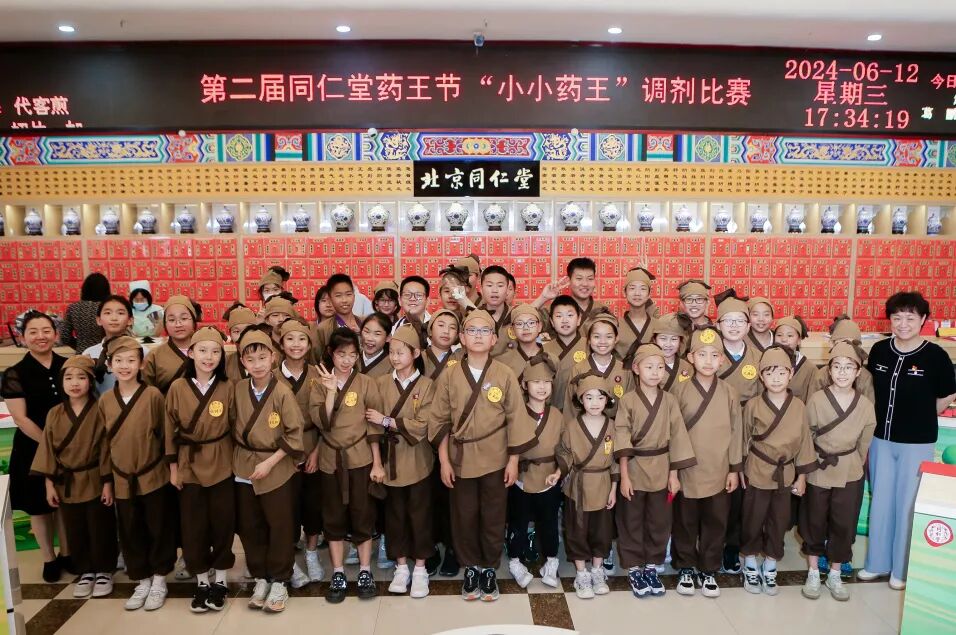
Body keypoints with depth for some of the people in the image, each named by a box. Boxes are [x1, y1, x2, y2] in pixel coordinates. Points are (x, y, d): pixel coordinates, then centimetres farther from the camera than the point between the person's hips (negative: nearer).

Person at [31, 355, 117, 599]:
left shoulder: (99, 412, -11)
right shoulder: (54, 414, -1)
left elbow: (106, 449, -10)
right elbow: (48, 450, 2)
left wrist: (107, 483, -10)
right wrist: (49, 484, -1)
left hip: (95, 482, -3)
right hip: (66, 484, 3)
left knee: (100, 531, 7)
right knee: (75, 532, 14)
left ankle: (104, 571, 26)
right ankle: (85, 571, 32)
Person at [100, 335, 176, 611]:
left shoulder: (153, 395, -11)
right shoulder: (105, 401, 1)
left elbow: (165, 434, -5)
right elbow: (104, 441, 9)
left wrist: (168, 466, -2)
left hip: (154, 476, -3)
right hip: (122, 479, 4)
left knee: (159, 529, 7)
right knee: (130, 533, 13)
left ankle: (159, 580, 24)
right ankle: (142, 581, 29)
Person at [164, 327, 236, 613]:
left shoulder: (228, 387, -5)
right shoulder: (177, 387, -4)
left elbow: (235, 426, 0)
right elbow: (171, 429, 2)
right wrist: (173, 467, 1)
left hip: (222, 465, -1)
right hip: (189, 465, 1)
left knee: (222, 522, 6)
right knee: (193, 525, 8)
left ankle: (220, 580, 23)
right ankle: (201, 581, 24)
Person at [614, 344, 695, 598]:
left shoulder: (669, 400, -1)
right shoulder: (628, 400, -8)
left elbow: (676, 437, 1)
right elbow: (622, 439, -10)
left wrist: (674, 474, 0)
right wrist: (624, 476, -13)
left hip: (660, 471, 3)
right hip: (634, 469, -2)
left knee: (659, 521, 12)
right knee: (632, 522, 8)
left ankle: (651, 566, 28)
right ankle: (634, 568, 23)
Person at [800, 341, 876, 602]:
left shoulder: (865, 405, -6)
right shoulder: (816, 400, -11)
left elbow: (864, 444, 5)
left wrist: (852, 465, 8)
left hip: (849, 475, 1)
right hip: (818, 471, -1)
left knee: (844, 524, 9)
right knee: (814, 521, 10)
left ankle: (834, 575, 26)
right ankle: (813, 573, 25)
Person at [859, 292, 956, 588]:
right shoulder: (879, 350, -3)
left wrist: (920, 417, 4)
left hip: (917, 443, -3)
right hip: (881, 438, 3)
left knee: (908, 504, 8)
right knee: (880, 501, 13)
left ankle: (903, 568, 25)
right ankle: (877, 561, 29)